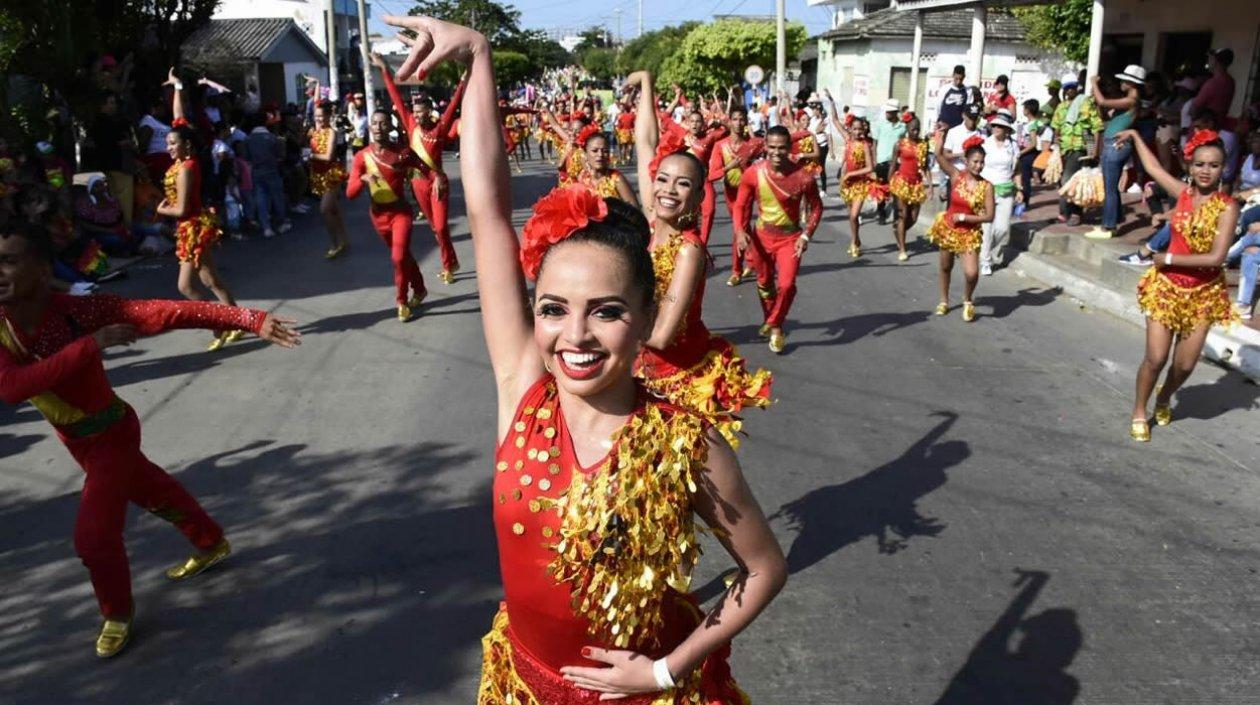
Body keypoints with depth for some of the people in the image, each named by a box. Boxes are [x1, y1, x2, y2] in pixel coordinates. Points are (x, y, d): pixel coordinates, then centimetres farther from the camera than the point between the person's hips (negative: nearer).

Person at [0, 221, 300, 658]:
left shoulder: (77, 311, -32)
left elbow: (166, 313, -42)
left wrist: (249, 320, -51)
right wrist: (88, 345, -42)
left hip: (110, 435, -6)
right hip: (75, 439, 6)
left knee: (94, 536, -3)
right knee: (153, 493, 26)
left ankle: (118, 613, 28)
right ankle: (212, 544, 52)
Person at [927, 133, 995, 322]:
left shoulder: (986, 186, -12)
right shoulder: (956, 176, -10)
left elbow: (989, 216, -13)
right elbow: (939, 155, -21)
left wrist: (963, 217, -16)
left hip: (970, 233, -2)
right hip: (948, 228, 2)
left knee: (972, 273, -16)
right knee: (945, 267, 18)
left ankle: (967, 301, 15)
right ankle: (944, 301, 41)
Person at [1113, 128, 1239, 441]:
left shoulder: (1227, 207, -11)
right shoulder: (1183, 192, -1)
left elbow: (1216, 256, -19)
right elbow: (1153, 167, 16)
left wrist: (1170, 259, -14)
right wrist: (1134, 136, 27)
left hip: (1203, 294, -1)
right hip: (1167, 286, 1)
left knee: (1185, 365, 4)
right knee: (1155, 358, -6)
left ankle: (1164, 398, 37)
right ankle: (1139, 412, 16)